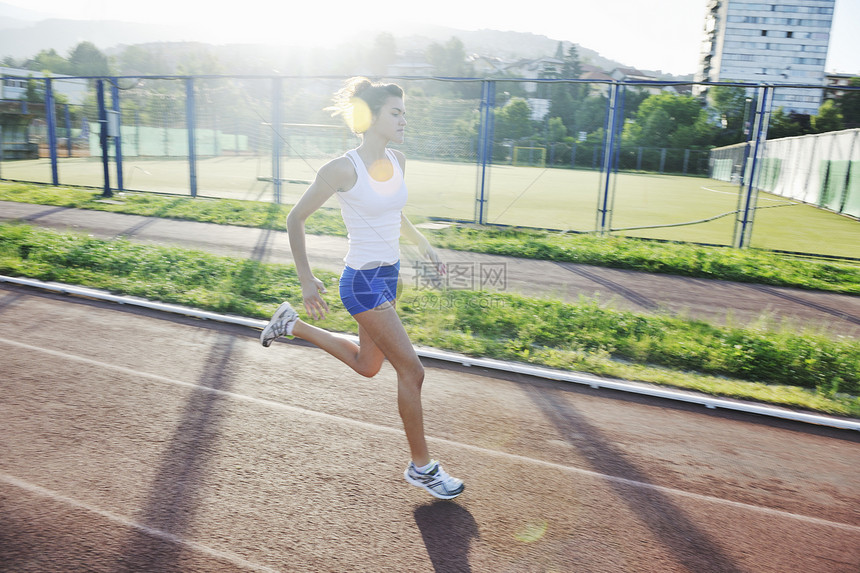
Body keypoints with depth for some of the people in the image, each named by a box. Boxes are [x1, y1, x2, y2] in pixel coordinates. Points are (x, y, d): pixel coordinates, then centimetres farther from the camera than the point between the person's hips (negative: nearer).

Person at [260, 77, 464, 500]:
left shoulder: (397, 162, 4)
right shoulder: (343, 169, -17)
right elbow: (296, 219, -9)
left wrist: (421, 244, 15)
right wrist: (307, 280, -9)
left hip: (389, 275, 8)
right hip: (362, 281, -8)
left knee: (367, 366, 23)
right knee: (411, 370, -4)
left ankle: (292, 324, 40)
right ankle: (421, 466, 16)